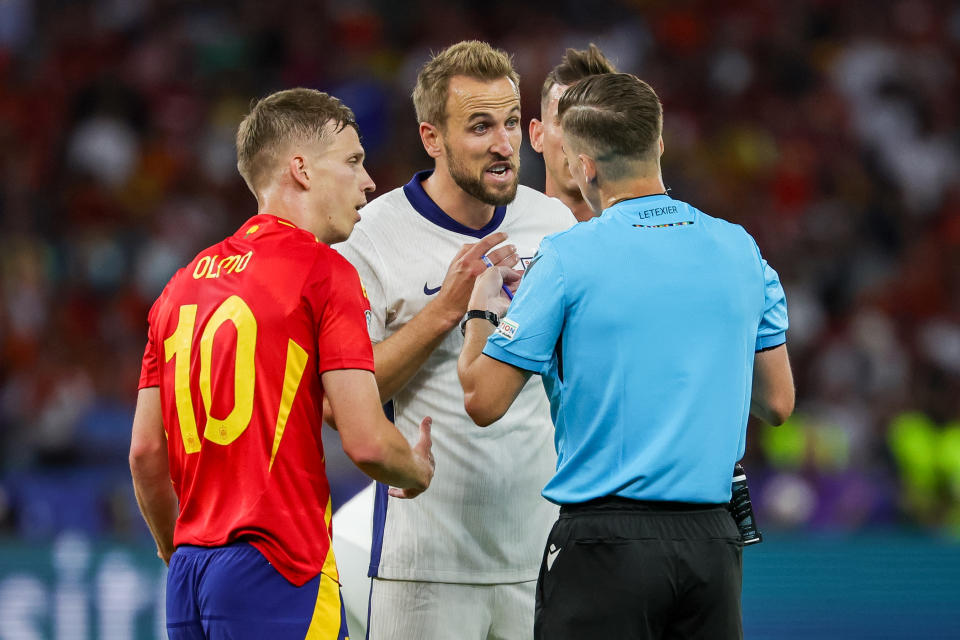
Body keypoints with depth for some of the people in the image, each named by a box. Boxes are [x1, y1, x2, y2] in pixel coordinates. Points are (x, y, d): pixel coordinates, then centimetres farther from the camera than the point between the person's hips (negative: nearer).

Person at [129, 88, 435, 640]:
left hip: (191, 572, 7)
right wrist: (419, 472, 9)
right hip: (275, 573, -7)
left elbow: (145, 452, 15)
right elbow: (366, 441, -12)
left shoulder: (185, 280, 14)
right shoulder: (322, 270, -6)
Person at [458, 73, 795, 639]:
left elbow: (484, 401, -5)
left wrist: (482, 310, 12)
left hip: (605, 540, -4)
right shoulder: (740, 250, 5)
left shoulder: (567, 259, -9)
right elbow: (778, 402, 13)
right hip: (713, 538, 4)